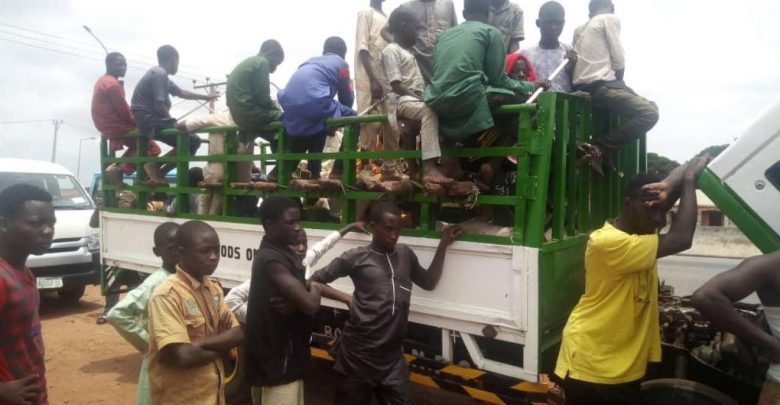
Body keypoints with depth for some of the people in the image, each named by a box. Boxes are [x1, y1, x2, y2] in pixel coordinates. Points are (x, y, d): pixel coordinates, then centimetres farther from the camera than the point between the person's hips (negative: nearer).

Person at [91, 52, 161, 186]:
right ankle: (118, 170, -13)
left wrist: (136, 122, 10)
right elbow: (124, 112, -19)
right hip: (116, 126, -10)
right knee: (153, 148, -8)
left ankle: (116, 165, 10)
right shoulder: (113, 84, -17)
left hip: (107, 126, 10)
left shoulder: (102, 81, 15)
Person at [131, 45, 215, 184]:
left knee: (186, 140, 15)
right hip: (151, 121, -10)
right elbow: (159, 105, -21)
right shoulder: (160, 74, -13)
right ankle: (155, 166, -8)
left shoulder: (159, 73, 19)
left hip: (149, 120, 10)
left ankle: (159, 172, 7)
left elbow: (181, 93, 31)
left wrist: (205, 97, 37)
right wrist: (172, 120, -5)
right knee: (193, 141, -12)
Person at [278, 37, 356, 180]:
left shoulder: (310, 62, 32)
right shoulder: (341, 63, 16)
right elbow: (347, 101, 17)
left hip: (291, 108, 7)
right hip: (315, 104, -6)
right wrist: (349, 85, 37)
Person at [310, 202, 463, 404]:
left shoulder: (405, 254, 9)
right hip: (359, 354, -4)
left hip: (392, 356, 4)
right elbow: (313, 281, -1)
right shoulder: (356, 257, -6)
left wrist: (443, 245, 13)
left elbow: (429, 282, 18)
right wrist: (347, 298, -10)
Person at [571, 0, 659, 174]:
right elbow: (618, 59, -4)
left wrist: (618, 84, 20)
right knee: (650, 112, -13)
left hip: (583, 86, 9)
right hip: (601, 84, -9)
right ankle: (601, 149, -19)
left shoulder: (580, 28, 24)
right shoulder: (610, 18, 4)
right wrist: (619, 81, 13)